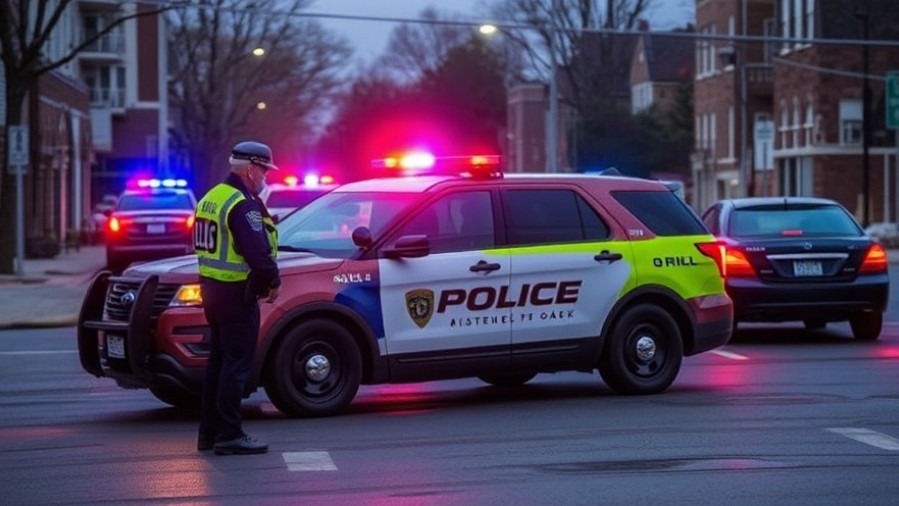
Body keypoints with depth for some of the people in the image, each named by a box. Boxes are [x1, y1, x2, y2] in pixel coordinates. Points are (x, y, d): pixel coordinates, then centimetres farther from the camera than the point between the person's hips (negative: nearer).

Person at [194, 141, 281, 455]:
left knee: (218, 362, 15)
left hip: (212, 288, 10)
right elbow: (258, 252, -24)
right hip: (237, 294, -10)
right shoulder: (242, 205, -17)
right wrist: (273, 282, -7)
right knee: (236, 365, -6)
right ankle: (229, 436, -6)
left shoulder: (210, 199, 14)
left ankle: (209, 433, 20)